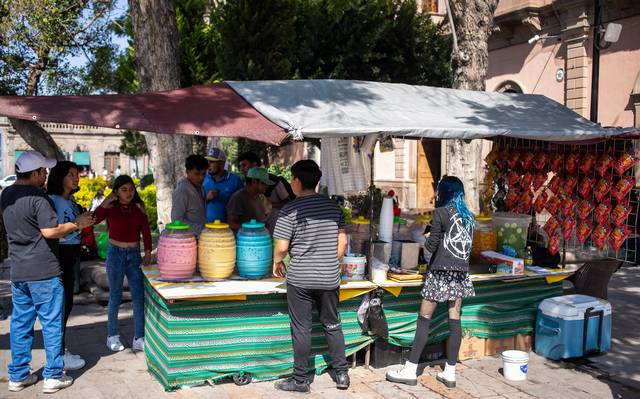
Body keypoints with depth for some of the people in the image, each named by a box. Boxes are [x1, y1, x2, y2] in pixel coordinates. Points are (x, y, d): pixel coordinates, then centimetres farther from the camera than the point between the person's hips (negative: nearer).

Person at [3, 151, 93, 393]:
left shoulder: (6, 195, 9)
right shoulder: (37, 197, -17)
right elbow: (50, 231, -23)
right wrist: (76, 224, -9)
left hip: (18, 271, 7)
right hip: (43, 272, -7)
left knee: (20, 324, 14)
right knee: (51, 324, 3)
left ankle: (18, 376, 22)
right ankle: (53, 377, 9)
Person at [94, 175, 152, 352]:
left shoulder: (138, 208, 4)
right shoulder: (110, 208, -3)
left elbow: (146, 231, 2)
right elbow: (93, 219, -20)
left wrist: (148, 252, -6)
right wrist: (105, 203, -20)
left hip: (134, 254, 3)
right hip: (115, 253, -2)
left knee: (139, 296, 0)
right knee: (115, 296, 6)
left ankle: (139, 339, 6)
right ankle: (112, 336, 20)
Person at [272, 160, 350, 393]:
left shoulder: (290, 209, -12)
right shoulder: (333, 207, 4)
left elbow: (281, 247, -12)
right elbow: (342, 242, 6)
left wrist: (277, 262, 7)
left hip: (300, 279, -4)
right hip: (329, 278, 5)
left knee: (301, 329, 5)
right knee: (332, 325, 17)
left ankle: (300, 380, 15)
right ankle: (341, 373, 23)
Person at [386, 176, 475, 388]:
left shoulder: (441, 212, -8)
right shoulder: (468, 216, 10)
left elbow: (431, 245, -9)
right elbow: (468, 245, 13)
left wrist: (427, 241, 12)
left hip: (441, 271, -6)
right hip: (461, 271, 6)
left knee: (424, 319, 0)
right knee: (455, 320, 6)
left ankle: (410, 370, 3)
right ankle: (450, 372, 11)